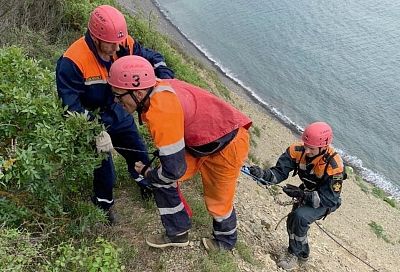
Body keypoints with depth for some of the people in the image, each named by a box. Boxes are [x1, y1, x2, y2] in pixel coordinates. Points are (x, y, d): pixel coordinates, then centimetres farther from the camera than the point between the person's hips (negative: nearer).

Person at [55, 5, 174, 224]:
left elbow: (153, 58, -4)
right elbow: (70, 104, -28)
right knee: (104, 169, -1)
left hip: (118, 113, 5)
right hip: (92, 121, -5)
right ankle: (103, 203, 31)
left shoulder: (125, 45, -18)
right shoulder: (73, 61, -32)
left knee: (138, 152, 18)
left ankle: (144, 182, 52)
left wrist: (167, 81, -22)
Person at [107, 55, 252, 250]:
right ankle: (178, 234, 26)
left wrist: (147, 173, -9)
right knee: (162, 181, 5)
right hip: (199, 140, 8)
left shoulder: (162, 111, -36)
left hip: (227, 145, -8)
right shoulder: (155, 90, -12)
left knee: (218, 201, 11)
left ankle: (225, 241, 43)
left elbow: (174, 169, -27)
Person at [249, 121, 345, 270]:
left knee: (300, 216, -27)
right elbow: (280, 171, -23)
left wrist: (300, 194, -38)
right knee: (293, 221, 9)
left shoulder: (333, 165, -34)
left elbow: (329, 199, -30)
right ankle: (303, 253, 40)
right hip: (307, 194, 6)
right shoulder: (298, 150, -23)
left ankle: (294, 254, -3)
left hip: (327, 201, -6)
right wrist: (263, 174, -45)